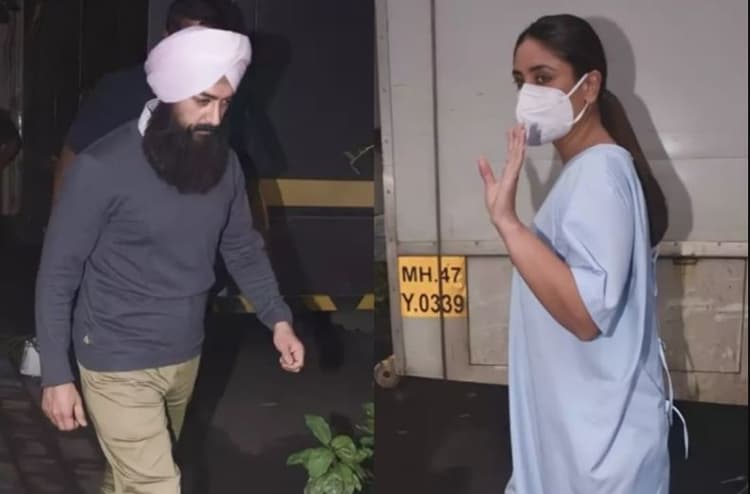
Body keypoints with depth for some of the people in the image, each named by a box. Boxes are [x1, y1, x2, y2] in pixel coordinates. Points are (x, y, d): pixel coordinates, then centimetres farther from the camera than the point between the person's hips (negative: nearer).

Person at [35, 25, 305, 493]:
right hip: (119, 365, -6)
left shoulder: (224, 163, -4)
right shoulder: (102, 167, -20)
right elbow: (58, 273, -14)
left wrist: (279, 318, -3)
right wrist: (56, 375, -14)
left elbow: (243, 248, 10)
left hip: (186, 355, 6)